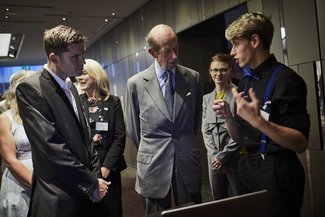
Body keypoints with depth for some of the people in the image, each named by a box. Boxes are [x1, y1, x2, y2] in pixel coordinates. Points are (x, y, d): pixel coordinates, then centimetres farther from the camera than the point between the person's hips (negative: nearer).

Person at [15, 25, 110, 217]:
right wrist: (91, 184, -14)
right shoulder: (31, 88, -15)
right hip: (59, 199, -7)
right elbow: (51, 147, -21)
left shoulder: (71, 89, 10)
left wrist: (95, 174, 5)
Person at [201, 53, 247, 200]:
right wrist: (214, 155, -4)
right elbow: (205, 129, 8)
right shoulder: (206, 98, 11)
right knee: (218, 200, 13)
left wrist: (223, 155, -10)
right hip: (214, 158, 5)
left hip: (236, 157, -4)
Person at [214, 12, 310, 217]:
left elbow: (301, 143, -19)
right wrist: (228, 117, -7)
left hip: (278, 174, -7)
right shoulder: (245, 83, 8)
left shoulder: (285, 79, -15)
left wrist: (257, 121, -31)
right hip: (252, 170, 8)